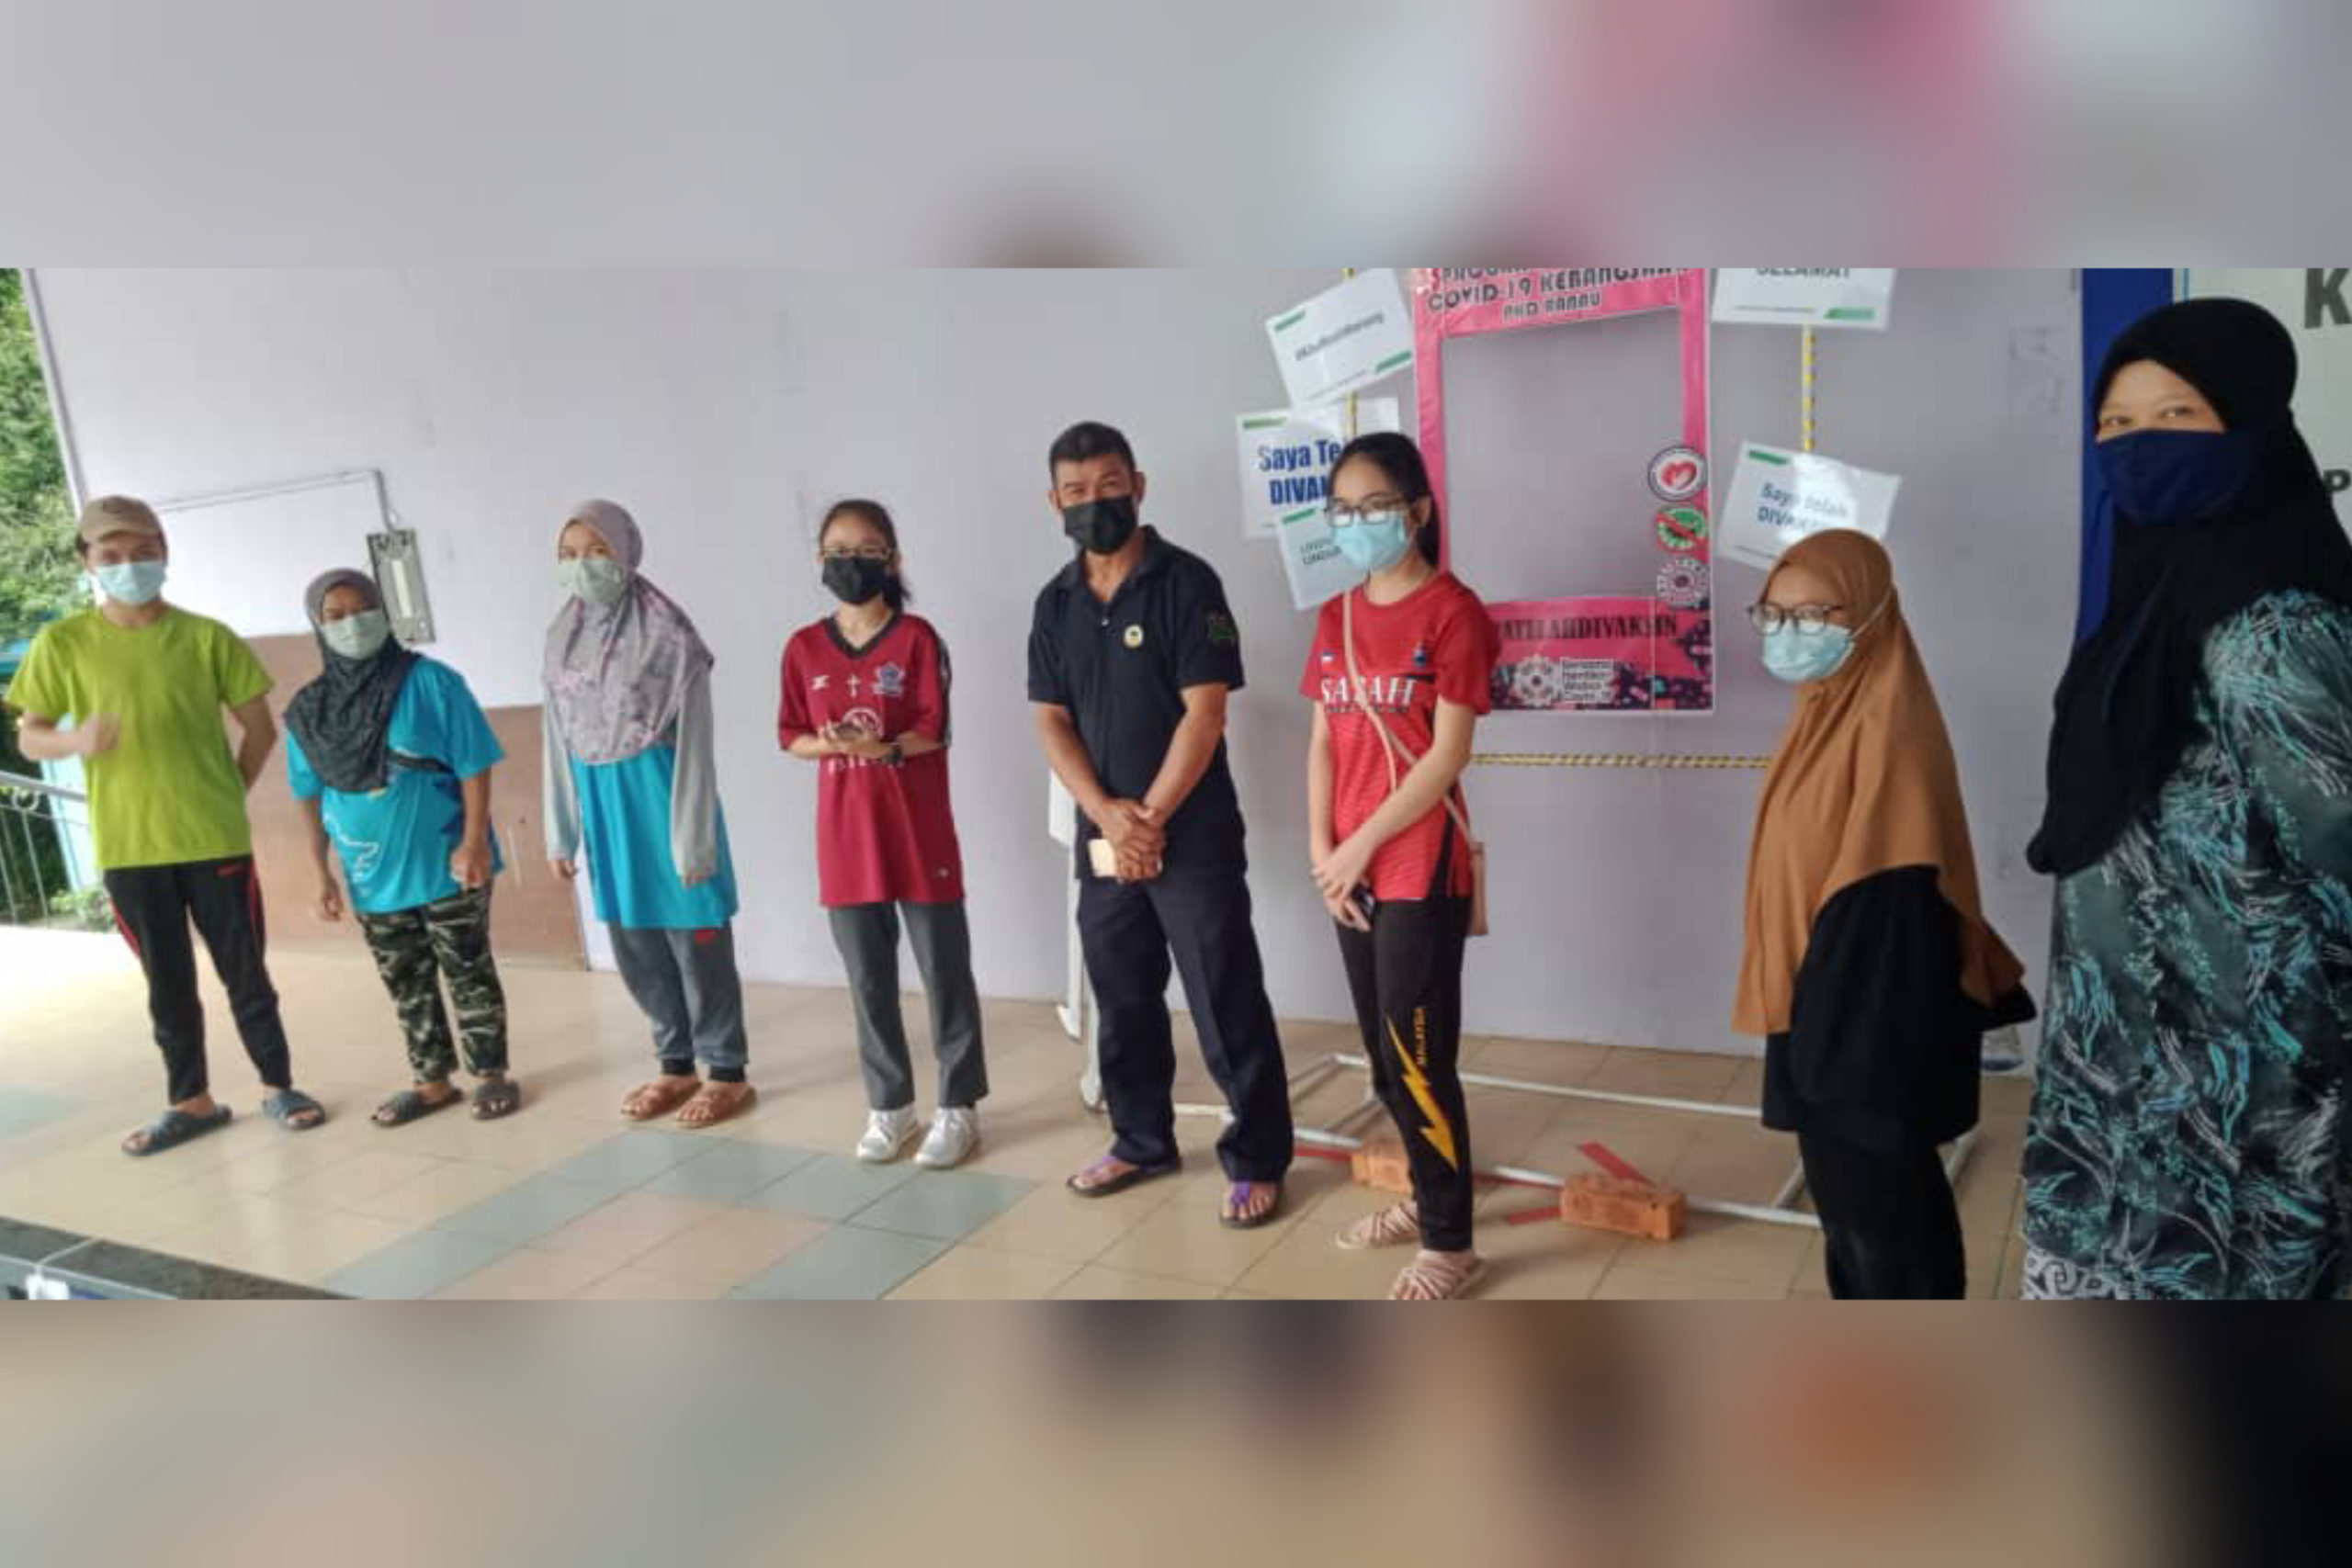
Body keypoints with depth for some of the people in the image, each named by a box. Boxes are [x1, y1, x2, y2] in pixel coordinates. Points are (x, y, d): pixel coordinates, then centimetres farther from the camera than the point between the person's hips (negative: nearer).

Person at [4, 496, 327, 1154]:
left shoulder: (206, 637, -3)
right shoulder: (62, 643, -1)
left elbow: (260, 729, 5)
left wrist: (225, 798, 2)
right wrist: (75, 741, -17)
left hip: (216, 840, -1)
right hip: (127, 848, 1)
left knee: (245, 973, 7)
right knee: (167, 984, 12)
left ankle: (279, 1088, 21)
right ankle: (191, 1101, 25)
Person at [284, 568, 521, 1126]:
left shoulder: (430, 682, -10)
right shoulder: (308, 711, 2)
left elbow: (474, 767, -10)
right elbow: (311, 798, 10)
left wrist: (474, 841, -16)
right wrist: (322, 873, 8)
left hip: (445, 867, -4)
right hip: (373, 878, 5)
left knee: (469, 974, 6)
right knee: (407, 986, 15)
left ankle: (492, 1074, 18)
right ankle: (433, 1081, 28)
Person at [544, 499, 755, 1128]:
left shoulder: (667, 635, -12)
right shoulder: (561, 640, 6)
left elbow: (692, 741, -13)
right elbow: (559, 741, 11)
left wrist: (693, 836, -14)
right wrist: (560, 831, 11)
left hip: (658, 792, -6)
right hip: (601, 801, 6)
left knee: (695, 935, 2)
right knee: (634, 943, 13)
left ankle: (727, 1072, 15)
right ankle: (676, 1065, 28)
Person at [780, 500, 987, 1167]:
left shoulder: (916, 637, -4)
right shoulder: (804, 647, 6)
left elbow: (936, 729, -9)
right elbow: (792, 736, 6)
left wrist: (884, 748, -25)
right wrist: (832, 743, -14)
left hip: (918, 830, -3)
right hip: (845, 835, 3)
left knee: (945, 971, 3)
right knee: (869, 979, 10)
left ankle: (959, 1105, 14)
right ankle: (888, 1105, 23)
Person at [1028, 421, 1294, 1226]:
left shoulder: (1186, 582, -8)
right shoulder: (1056, 602, 8)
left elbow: (1204, 713, -13)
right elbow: (1052, 721, 6)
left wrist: (1151, 818, -14)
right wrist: (1106, 814, -9)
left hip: (1194, 835, -5)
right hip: (1102, 840, 5)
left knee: (1228, 1007, 1)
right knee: (1123, 1002, 16)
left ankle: (1257, 1160, 13)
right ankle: (1142, 1142, 32)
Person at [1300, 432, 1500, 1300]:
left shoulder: (1452, 611, -9)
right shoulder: (1335, 619, 11)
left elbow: (1449, 754, -14)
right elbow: (1323, 743, 10)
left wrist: (1363, 843, -13)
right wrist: (1320, 850, -1)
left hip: (1421, 868, -7)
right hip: (1352, 871, 7)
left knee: (1420, 1059, -1)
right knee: (1384, 1055, 16)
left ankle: (1450, 1244, 12)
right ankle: (1425, 1197, 34)